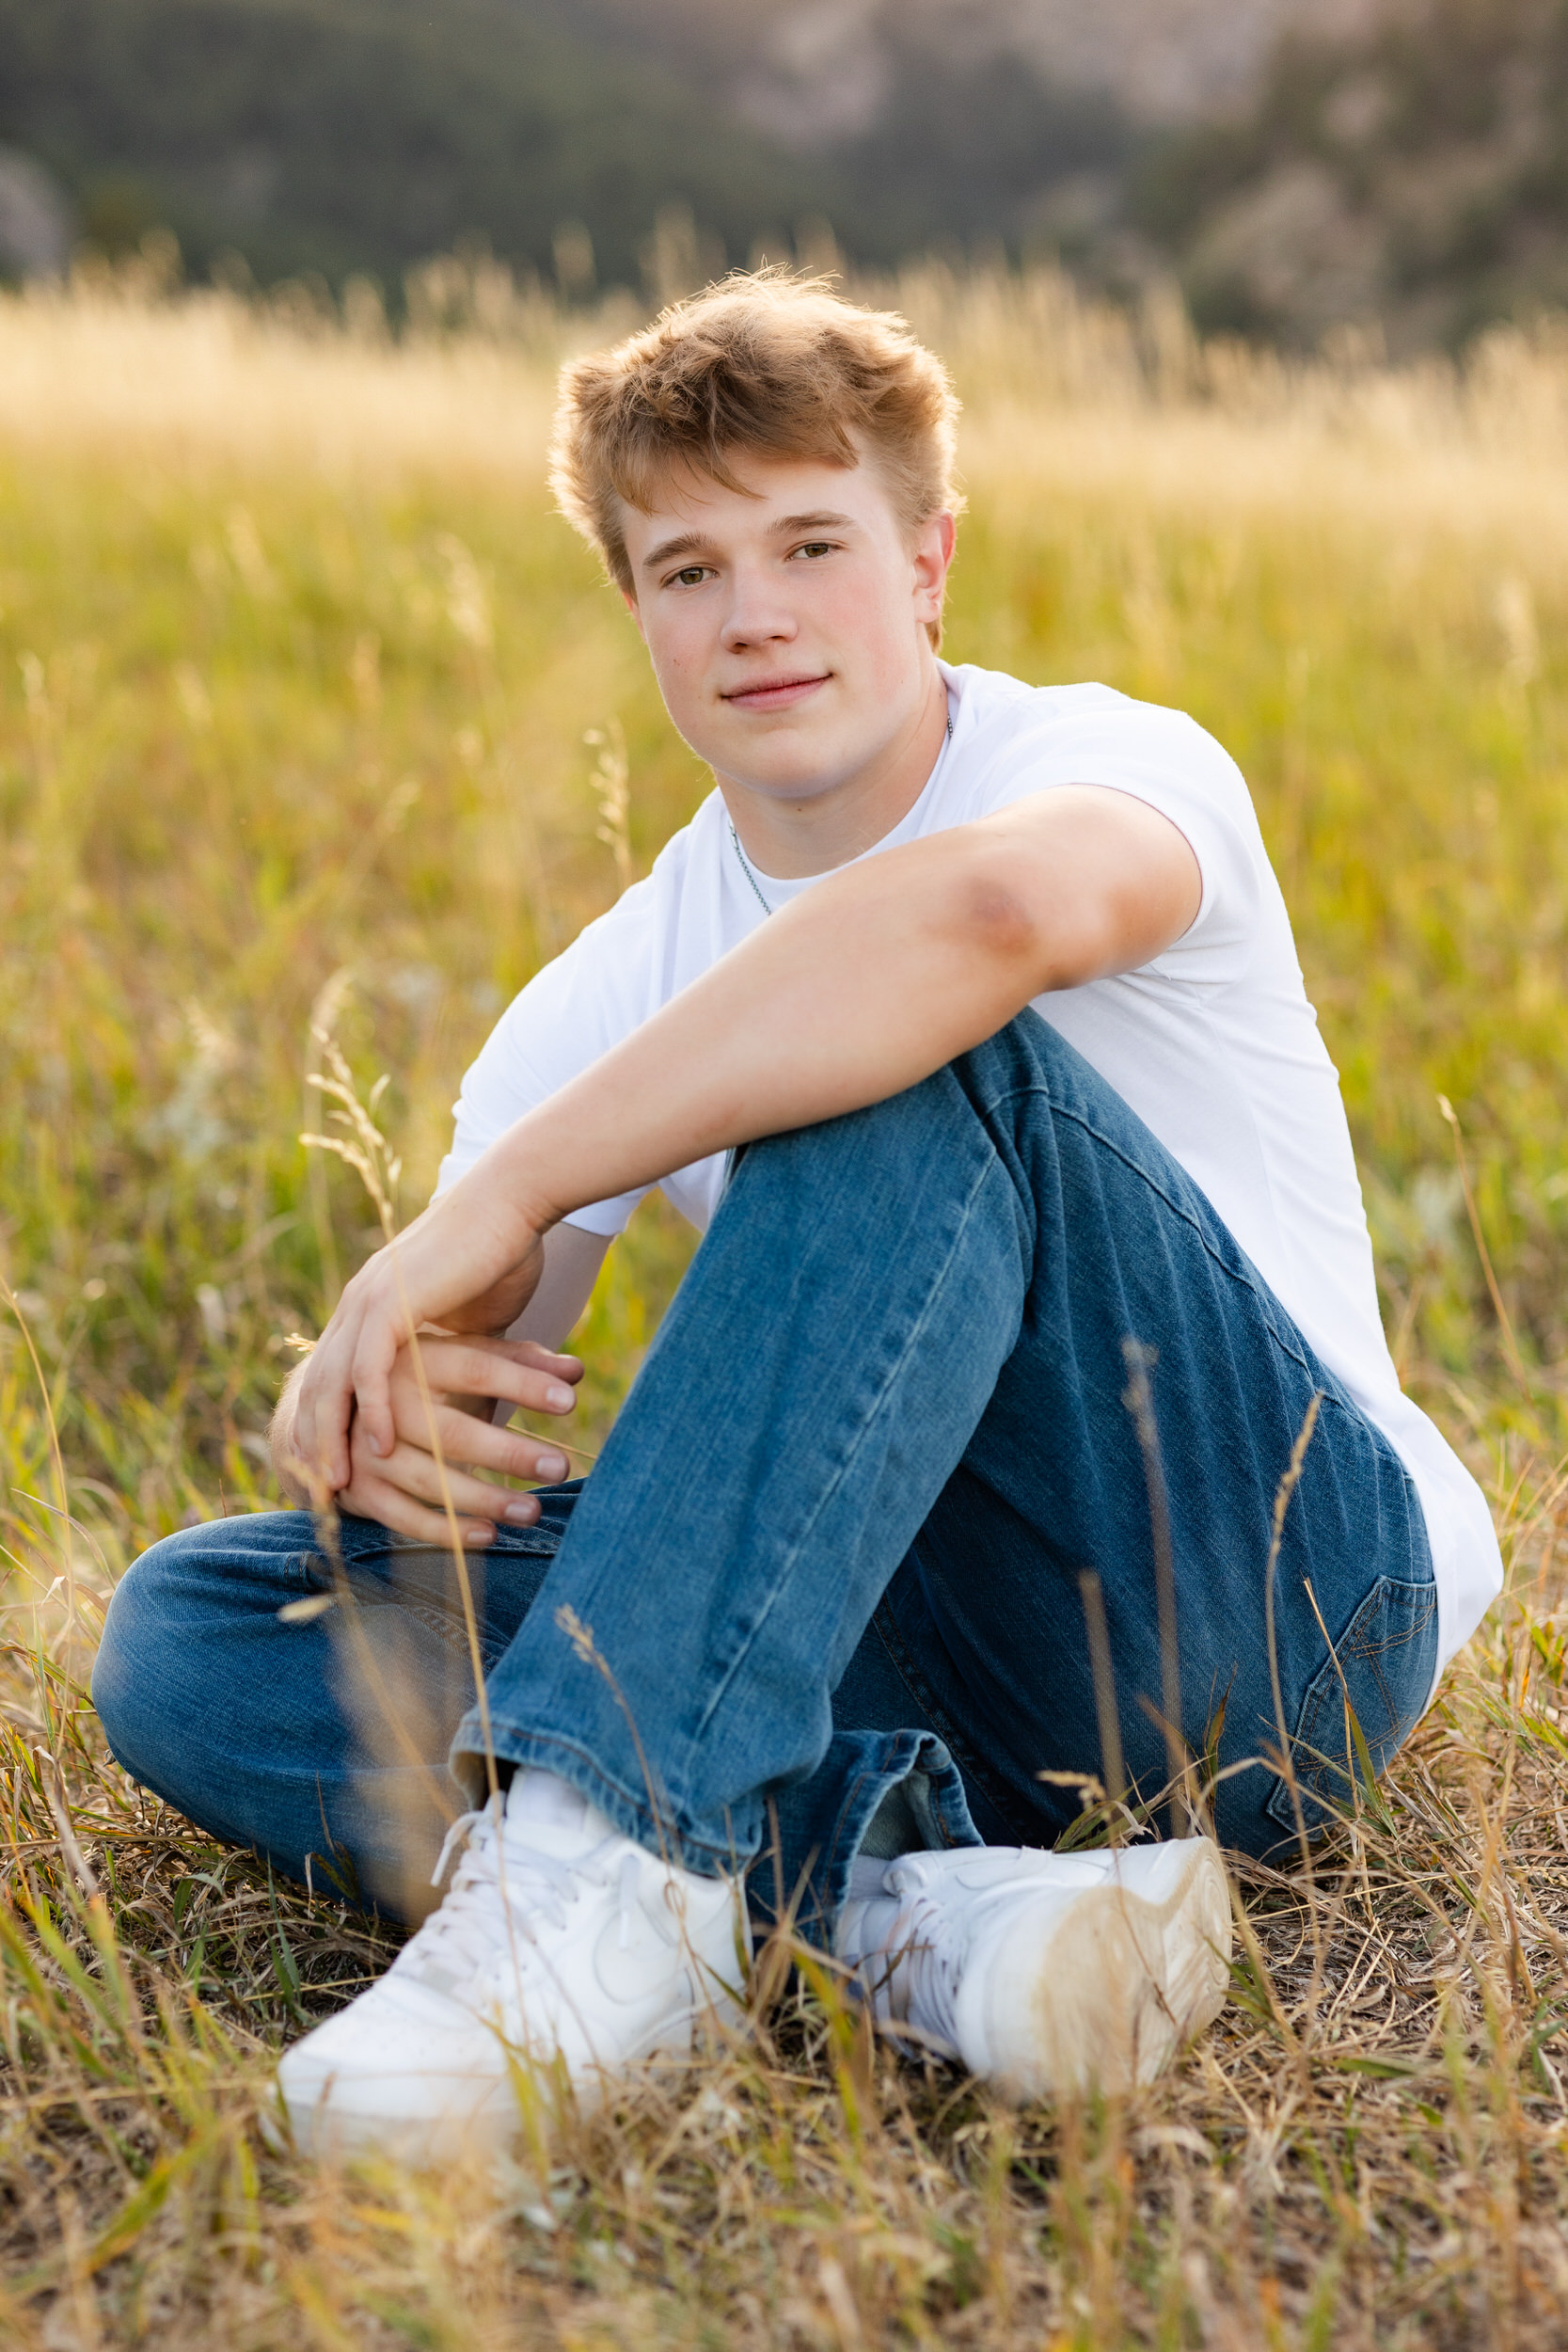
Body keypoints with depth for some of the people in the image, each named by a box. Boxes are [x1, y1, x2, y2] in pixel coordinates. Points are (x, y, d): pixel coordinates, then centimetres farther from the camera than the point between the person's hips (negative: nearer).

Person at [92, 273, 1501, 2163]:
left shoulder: (1124, 765, -6)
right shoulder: (619, 1002, 10)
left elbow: (996, 907, -34)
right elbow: (404, 1398, 3)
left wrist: (497, 1199, -32)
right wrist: (391, 1432, -24)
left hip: (1281, 1592, -5)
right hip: (938, 1674, 6)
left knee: (907, 1061, -29)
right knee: (184, 1632, -10)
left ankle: (612, 1862, -38)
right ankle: (899, 1900, -31)